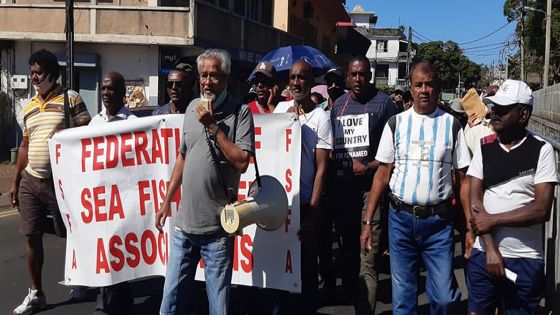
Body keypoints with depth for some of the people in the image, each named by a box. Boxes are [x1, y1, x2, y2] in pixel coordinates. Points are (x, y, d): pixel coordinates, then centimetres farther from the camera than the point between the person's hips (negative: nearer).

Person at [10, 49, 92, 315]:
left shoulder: (71, 99, -4)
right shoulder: (28, 107, 13)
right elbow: (25, 146, 18)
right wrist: (15, 182, 16)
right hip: (30, 182, 5)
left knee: (69, 235, 5)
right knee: (32, 237, 8)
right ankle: (36, 293, 21)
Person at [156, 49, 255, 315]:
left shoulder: (240, 113, -7)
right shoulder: (192, 108, 10)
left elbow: (241, 162, -16)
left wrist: (213, 126, -15)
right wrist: (167, 202, 18)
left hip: (217, 228, -5)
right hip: (183, 223, 5)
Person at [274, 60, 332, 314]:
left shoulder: (320, 117, -7)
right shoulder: (281, 108, 6)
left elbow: (322, 167, -8)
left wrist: (312, 209, -10)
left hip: (305, 201, -4)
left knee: (306, 261, 6)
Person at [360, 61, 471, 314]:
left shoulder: (451, 125, 1)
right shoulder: (395, 124, 3)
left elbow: (463, 179, 1)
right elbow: (382, 175, 4)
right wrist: (367, 221, -1)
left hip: (438, 220, -1)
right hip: (400, 218, 1)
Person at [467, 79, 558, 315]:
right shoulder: (484, 147, 3)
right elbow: (474, 200, -2)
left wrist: (493, 220, -10)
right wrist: (490, 248, -10)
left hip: (526, 260, -2)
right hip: (484, 254, 2)